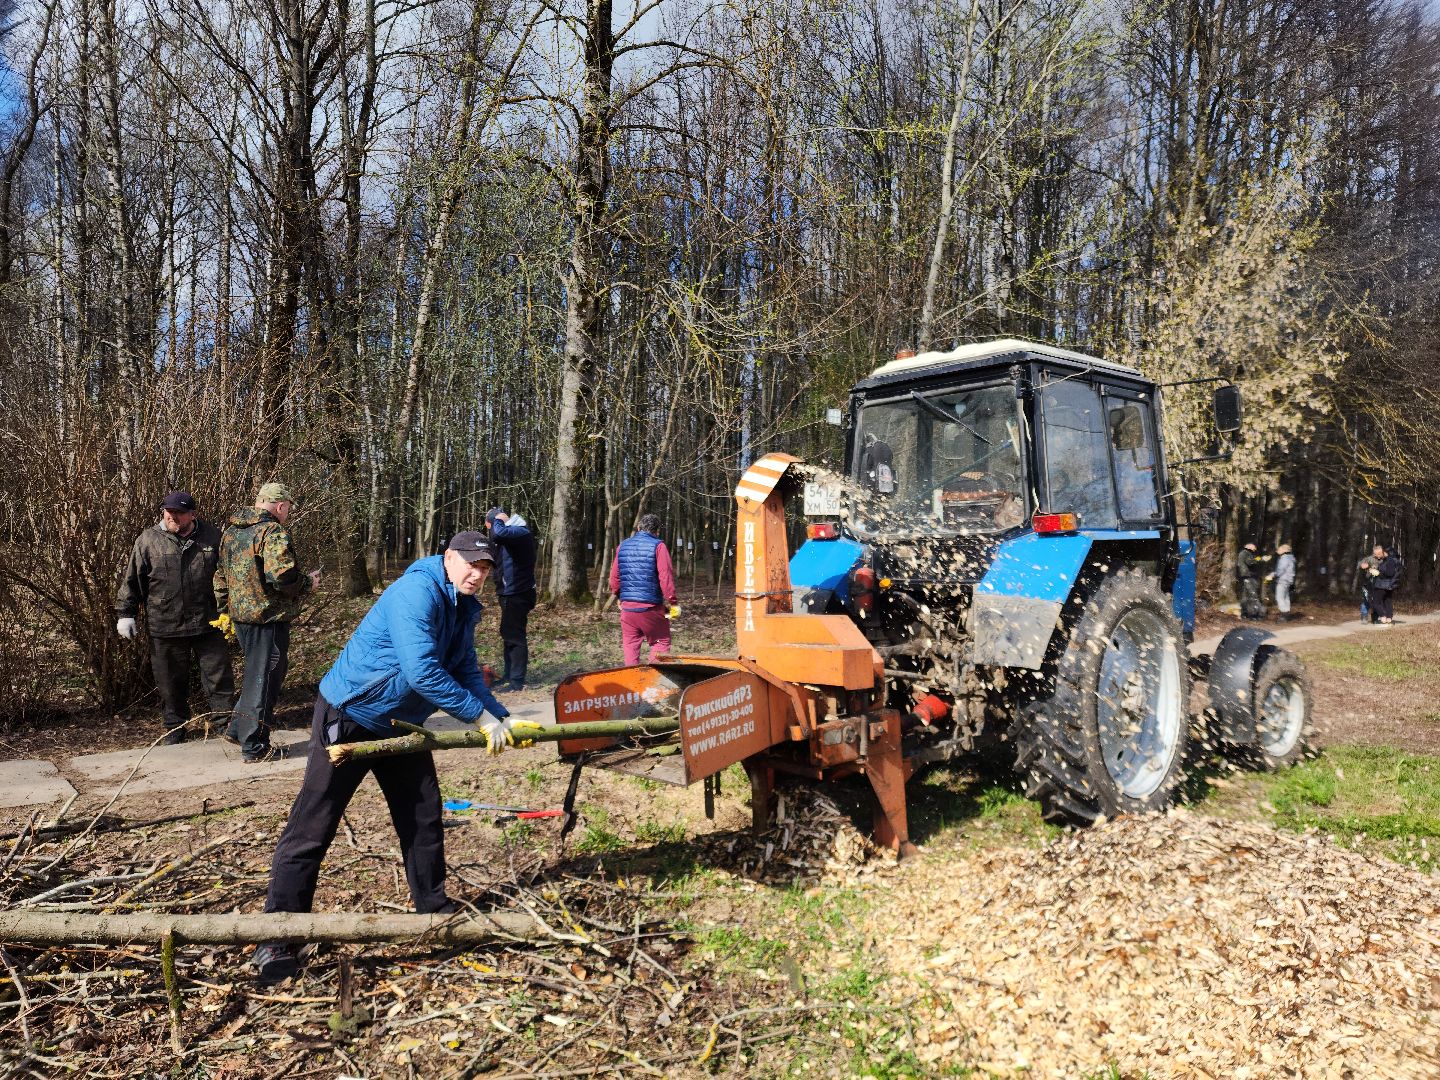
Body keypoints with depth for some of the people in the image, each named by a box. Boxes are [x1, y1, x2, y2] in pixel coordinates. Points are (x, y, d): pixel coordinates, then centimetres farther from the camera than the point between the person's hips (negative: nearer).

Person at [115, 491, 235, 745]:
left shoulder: (212, 537, 1)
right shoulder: (148, 540, -1)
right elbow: (131, 579, 5)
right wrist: (125, 613, 2)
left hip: (208, 623, 0)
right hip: (165, 626, 0)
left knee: (219, 676, 4)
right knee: (171, 682, 10)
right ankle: (175, 727, 26)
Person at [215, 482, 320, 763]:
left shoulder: (230, 531, 12)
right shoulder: (273, 532, -17)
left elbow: (221, 575, 18)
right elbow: (282, 576, -27)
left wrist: (225, 608, 24)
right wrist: (309, 583, -10)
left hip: (240, 614, 9)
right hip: (269, 617, -9)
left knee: (254, 672, 25)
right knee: (265, 679, 1)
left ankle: (238, 728, 30)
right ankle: (254, 747, 8)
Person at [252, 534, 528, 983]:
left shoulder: (463, 609, 3)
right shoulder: (417, 591, -26)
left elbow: (467, 673, 8)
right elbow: (421, 671, -33)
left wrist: (504, 718, -4)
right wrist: (481, 718, -27)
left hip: (399, 724, 9)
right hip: (348, 715, -9)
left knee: (423, 814, 12)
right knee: (312, 826, -2)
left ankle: (434, 908, 29)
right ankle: (276, 939, 7)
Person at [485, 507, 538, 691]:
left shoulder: (521, 532, -19)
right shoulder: (513, 532, 12)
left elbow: (498, 534, -36)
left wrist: (498, 520, -18)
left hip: (517, 595, -10)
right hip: (511, 593, 10)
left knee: (515, 637, -6)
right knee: (508, 634, 17)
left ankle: (517, 681, -1)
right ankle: (509, 676, 27)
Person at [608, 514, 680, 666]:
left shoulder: (623, 546, 7)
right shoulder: (658, 546, -7)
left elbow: (614, 577, 11)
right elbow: (666, 577, -14)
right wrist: (673, 602, -8)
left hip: (627, 606, 4)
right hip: (651, 607, -4)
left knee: (630, 644, 11)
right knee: (660, 642, 9)